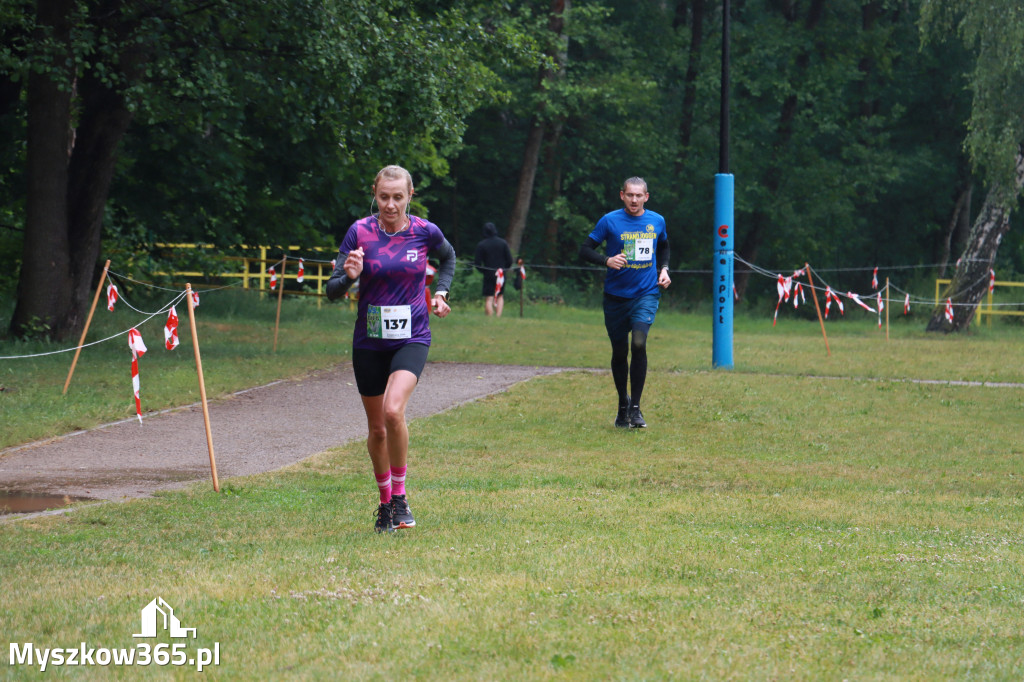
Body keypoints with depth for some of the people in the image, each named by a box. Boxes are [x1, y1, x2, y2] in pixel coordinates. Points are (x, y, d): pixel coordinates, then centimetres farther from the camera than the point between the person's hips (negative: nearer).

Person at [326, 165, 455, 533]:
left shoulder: (426, 232, -4)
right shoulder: (360, 232, -6)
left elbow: (448, 257, 21)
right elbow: (332, 291, -6)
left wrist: (440, 292, 8)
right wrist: (349, 276, -27)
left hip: (411, 338, -1)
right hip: (369, 341, 2)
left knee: (393, 411, -25)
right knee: (377, 427, 9)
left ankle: (400, 495, -8)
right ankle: (385, 502, 31)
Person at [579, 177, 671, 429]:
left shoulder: (656, 221, 5)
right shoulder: (610, 221, -4)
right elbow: (585, 249, -4)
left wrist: (663, 269, 8)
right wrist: (607, 260, -21)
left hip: (646, 293, 0)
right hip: (616, 295, 0)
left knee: (639, 344, -19)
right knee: (620, 351, 8)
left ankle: (635, 408, -11)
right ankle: (623, 404, 29)